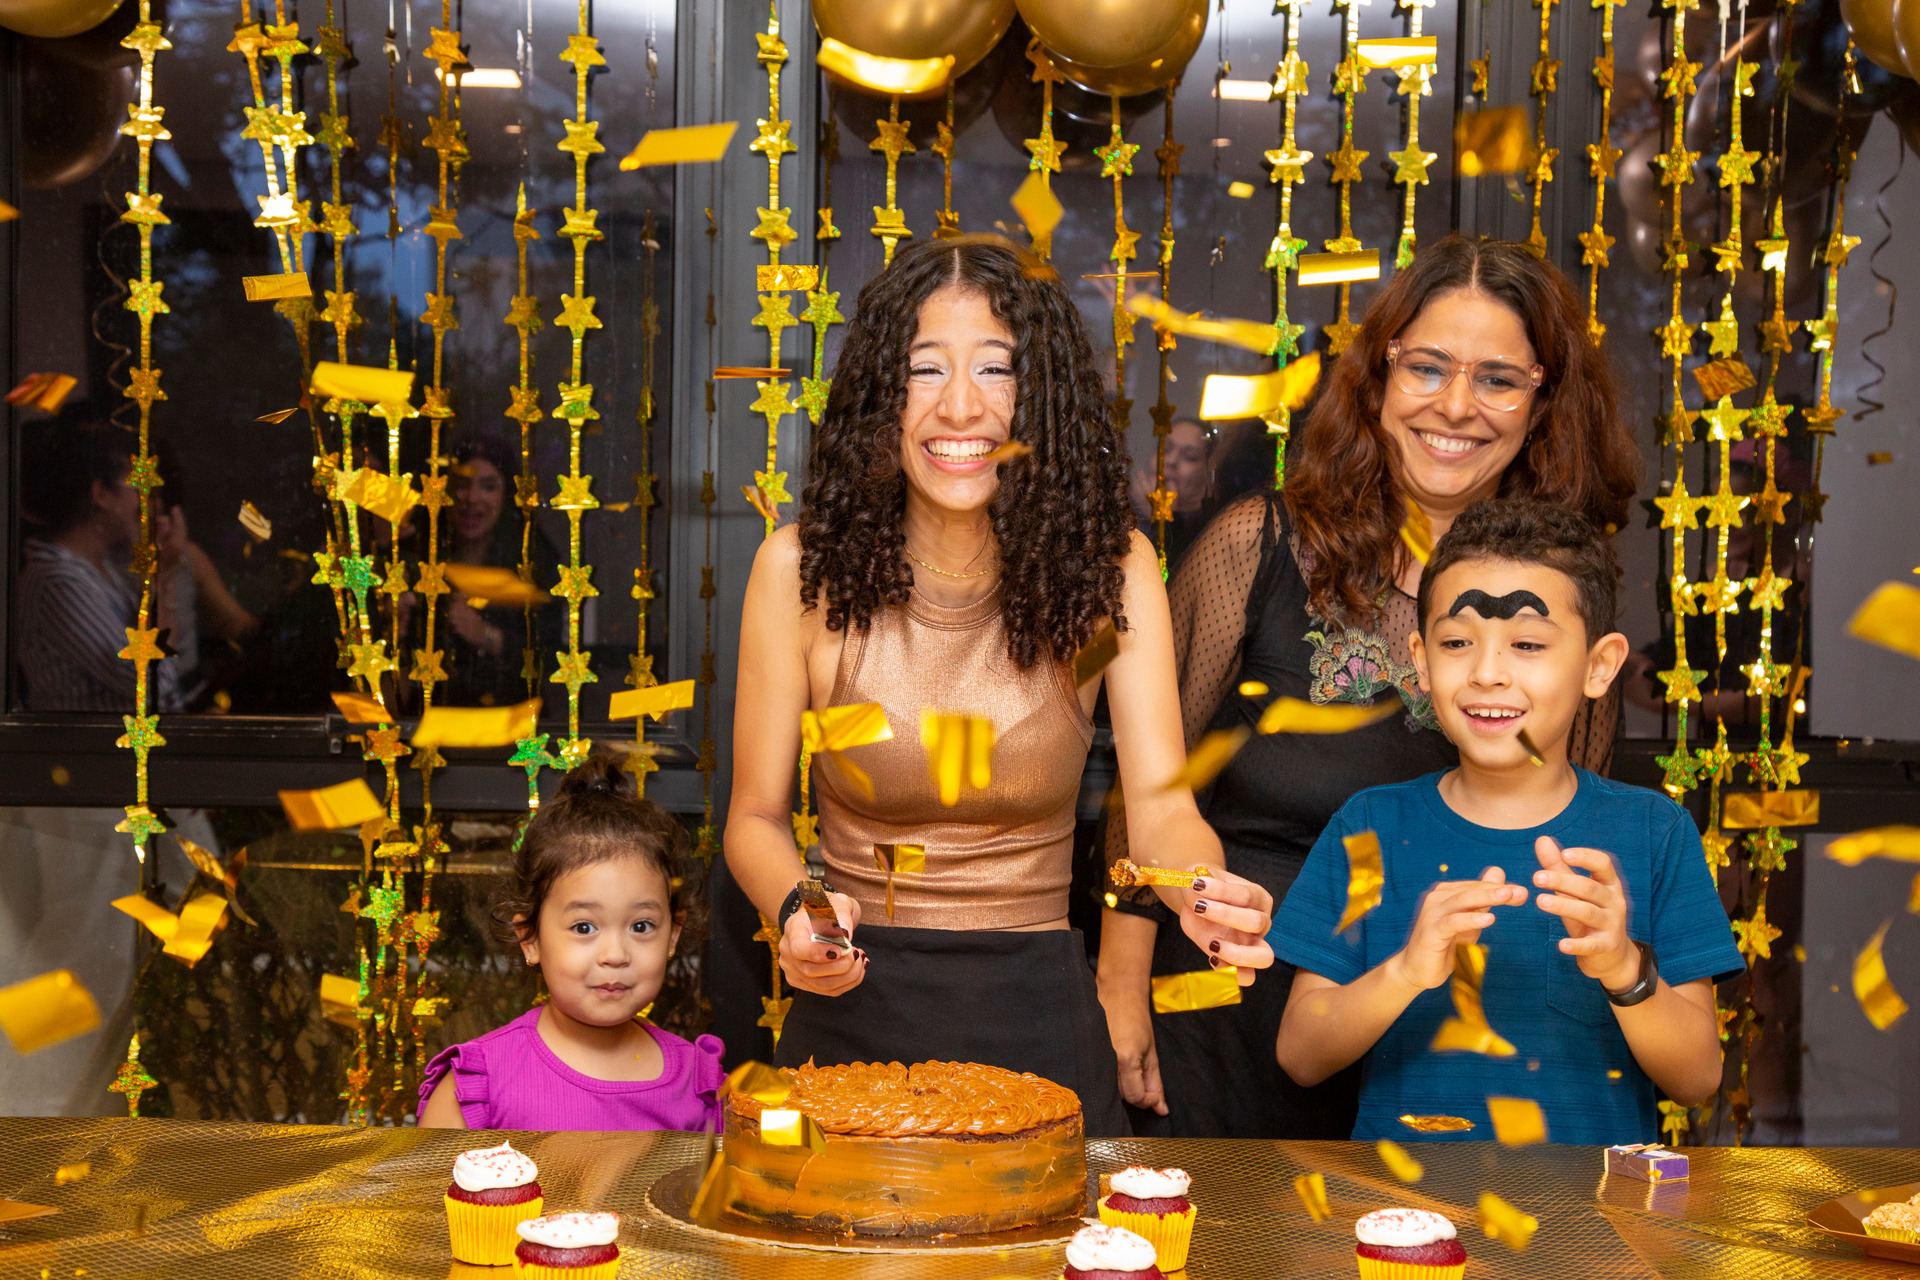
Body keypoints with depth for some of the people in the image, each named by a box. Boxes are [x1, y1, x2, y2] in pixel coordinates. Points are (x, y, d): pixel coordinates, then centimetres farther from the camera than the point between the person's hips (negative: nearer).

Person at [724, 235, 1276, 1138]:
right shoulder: (802, 568, -8)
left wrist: (1203, 897, -33)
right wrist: (794, 911, -22)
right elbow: (757, 815, -1)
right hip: (853, 1005, 0)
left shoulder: (1110, 567, -7)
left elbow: (1159, 798, -12)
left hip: (1037, 1017, 1)